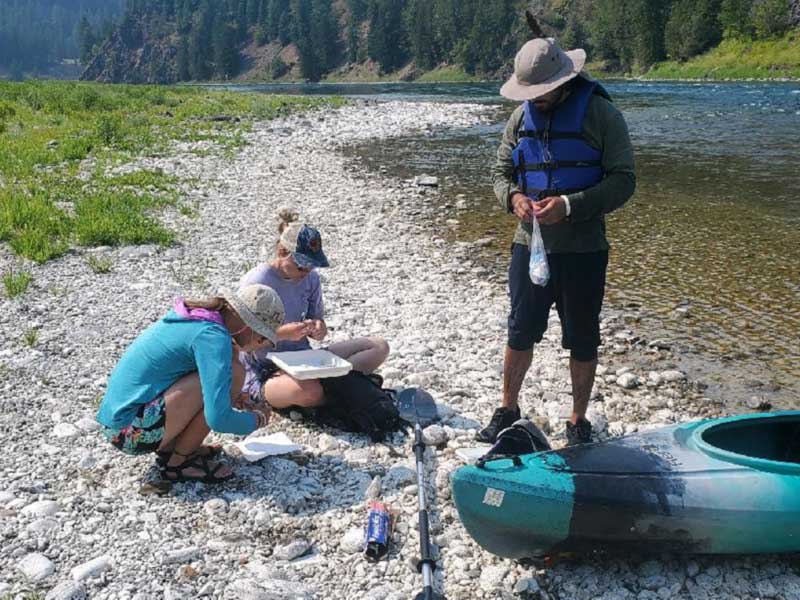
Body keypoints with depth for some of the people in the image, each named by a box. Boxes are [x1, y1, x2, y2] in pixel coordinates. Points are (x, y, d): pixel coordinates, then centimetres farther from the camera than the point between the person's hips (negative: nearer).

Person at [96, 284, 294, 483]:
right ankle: (178, 462, -4)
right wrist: (258, 418, -5)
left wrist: (233, 397, 17)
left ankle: (169, 448, 11)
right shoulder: (213, 337, -18)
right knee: (233, 373, -16)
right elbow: (218, 418, -24)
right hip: (134, 432, -9)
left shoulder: (195, 314, 8)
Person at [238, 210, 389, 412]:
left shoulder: (310, 278, 3)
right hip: (264, 376, -6)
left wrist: (319, 330, -13)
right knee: (310, 391, -41)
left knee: (379, 346, -3)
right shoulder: (255, 283, -16)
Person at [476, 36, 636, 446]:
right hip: (529, 244, 4)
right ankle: (507, 411, 30)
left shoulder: (600, 115, -9)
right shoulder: (521, 117, 7)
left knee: (581, 342, 8)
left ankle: (578, 422, 25)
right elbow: (501, 172, 13)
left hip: (582, 250, -3)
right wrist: (513, 197, -11)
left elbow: (623, 181, -11)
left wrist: (569, 206, -23)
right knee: (521, 333, 13)